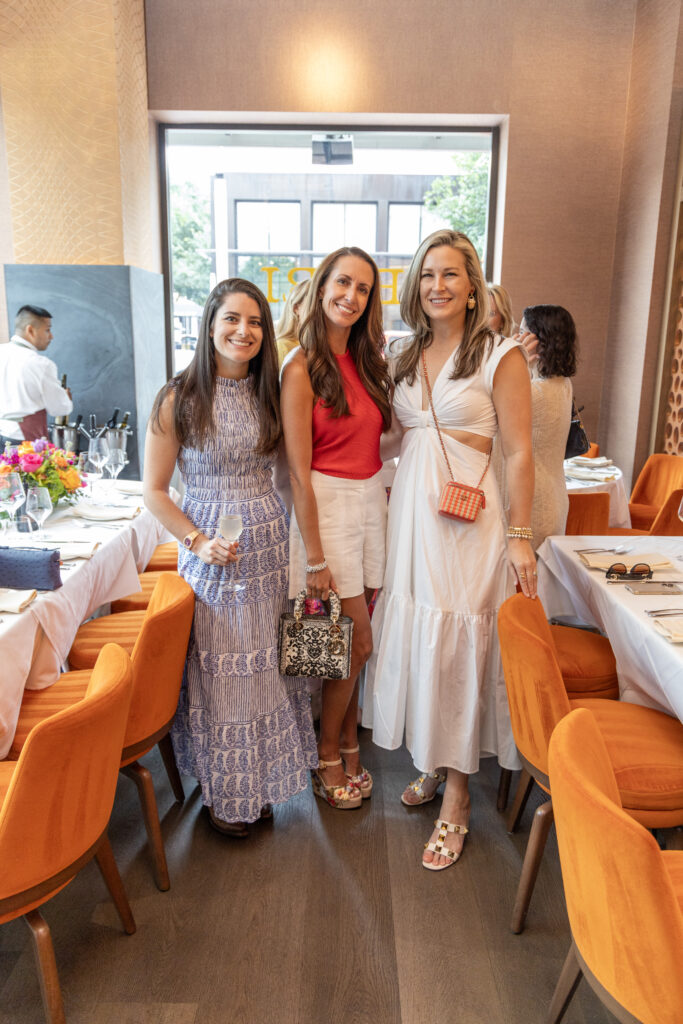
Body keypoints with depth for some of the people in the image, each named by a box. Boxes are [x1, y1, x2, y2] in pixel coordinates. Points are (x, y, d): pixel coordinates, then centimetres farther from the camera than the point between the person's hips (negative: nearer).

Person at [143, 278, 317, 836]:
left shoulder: (269, 393, 5)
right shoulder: (178, 399, -7)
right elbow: (155, 491, -4)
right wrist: (199, 540, -16)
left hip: (270, 543, 4)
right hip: (210, 550, -4)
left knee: (266, 664, 13)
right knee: (216, 669, 6)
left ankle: (259, 779, 34)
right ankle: (222, 790, 28)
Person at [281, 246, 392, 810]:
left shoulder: (366, 360, 10)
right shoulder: (302, 368, -11)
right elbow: (299, 471, -14)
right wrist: (315, 557, -15)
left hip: (373, 499, 6)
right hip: (328, 505, -6)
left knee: (353, 641, 12)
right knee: (359, 642, -1)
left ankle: (346, 743, 30)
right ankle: (328, 754, 22)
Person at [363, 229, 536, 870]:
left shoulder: (500, 356, -5)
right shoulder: (404, 361, 12)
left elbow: (519, 453, -8)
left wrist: (519, 537, -11)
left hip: (470, 516, -6)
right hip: (409, 510, 6)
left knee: (456, 645, -1)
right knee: (414, 637, 12)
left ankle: (455, 801, 15)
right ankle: (434, 765, 32)